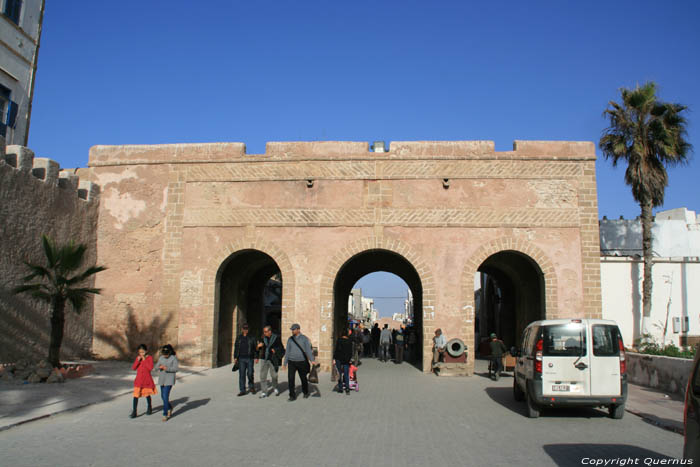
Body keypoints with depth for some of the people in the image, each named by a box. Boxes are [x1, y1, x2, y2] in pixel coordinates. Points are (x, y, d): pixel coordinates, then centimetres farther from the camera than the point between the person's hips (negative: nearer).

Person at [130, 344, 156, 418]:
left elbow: (151, 367, -19)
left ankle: (149, 408, 34)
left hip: (147, 379, -2)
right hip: (139, 379, 2)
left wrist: (144, 360, -20)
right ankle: (134, 412, -1)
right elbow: (133, 368, -2)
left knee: (147, 394, 13)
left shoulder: (149, 358, -8)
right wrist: (138, 360, -15)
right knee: (136, 395, -6)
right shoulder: (138, 357, 3)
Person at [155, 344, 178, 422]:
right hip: (161, 379, 6)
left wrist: (167, 368, -26)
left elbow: (175, 368, -12)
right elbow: (156, 365, 7)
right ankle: (169, 408, 39)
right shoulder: (161, 358, 7)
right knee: (163, 396, 15)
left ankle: (165, 414, -5)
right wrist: (160, 366, -16)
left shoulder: (174, 358, -8)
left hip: (169, 380, -6)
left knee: (165, 396, -13)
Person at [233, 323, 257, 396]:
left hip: (249, 358, -2)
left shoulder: (252, 337, 3)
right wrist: (235, 357, 6)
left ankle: (251, 387, 23)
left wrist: (256, 357, -5)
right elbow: (236, 348, 13)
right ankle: (242, 390, 6)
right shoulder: (239, 338, 11)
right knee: (241, 374, 1)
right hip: (241, 359, 2)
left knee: (250, 374, -2)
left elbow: (255, 348, 2)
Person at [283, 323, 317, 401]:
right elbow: (287, 351, 10)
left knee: (303, 378, 9)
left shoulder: (304, 338, -3)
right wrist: (285, 363, 9)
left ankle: (305, 392, 33)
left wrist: (311, 360, -22)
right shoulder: (290, 339, 6)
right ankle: (292, 396, -2)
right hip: (291, 362, 2)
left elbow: (308, 350, -11)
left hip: (301, 362, -2)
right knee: (290, 378, -10)